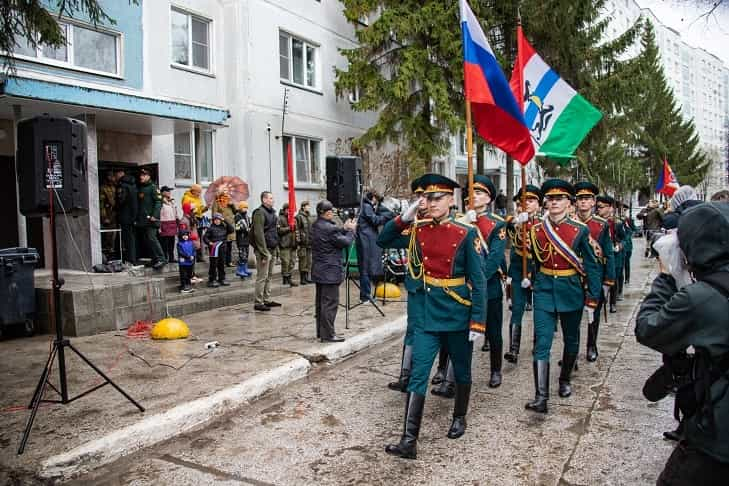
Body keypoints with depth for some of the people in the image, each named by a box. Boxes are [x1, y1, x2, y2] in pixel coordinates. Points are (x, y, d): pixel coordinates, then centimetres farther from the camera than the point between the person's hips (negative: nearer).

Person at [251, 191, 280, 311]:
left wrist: (275, 245, 17)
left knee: (269, 276, 15)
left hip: (271, 248, 10)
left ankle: (267, 300, 24)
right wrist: (264, 253, -22)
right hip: (264, 249, -10)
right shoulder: (260, 212, -13)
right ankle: (258, 303, 1)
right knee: (262, 277, -5)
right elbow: (259, 234, -19)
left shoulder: (271, 212, 17)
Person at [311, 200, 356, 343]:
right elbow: (346, 242, -11)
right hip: (330, 272, -10)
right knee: (330, 303, -4)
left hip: (318, 271, 10)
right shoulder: (329, 228, -20)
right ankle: (328, 334, 0)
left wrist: (344, 228, 8)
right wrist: (351, 230, 3)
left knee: (321, 302, 15)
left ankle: (321, 331, 24)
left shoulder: (316, 226, 8)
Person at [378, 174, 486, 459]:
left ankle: (459, 418, 42)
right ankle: (409, 441, 0)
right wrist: (404, 218, -6)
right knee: (418, 375, -3)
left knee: (461, 370, 17)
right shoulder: (417, 231, 2)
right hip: (425, 315, 2)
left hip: (457, 315, -2)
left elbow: (478, 281, -9)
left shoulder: (466, 234, -9)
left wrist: (477, 322, -12)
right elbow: (383, 241, 10)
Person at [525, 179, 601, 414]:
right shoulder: (536, 230, -1)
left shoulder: (580, 230, -6)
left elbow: (592, 267, -3)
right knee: (542, 344, -7)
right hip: (544, 291, 0)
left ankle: (565, 380, 40)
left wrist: (591, 301, -5)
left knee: (571, 340, 16)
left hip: (571, 292, 0)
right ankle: (541, 397, -5)